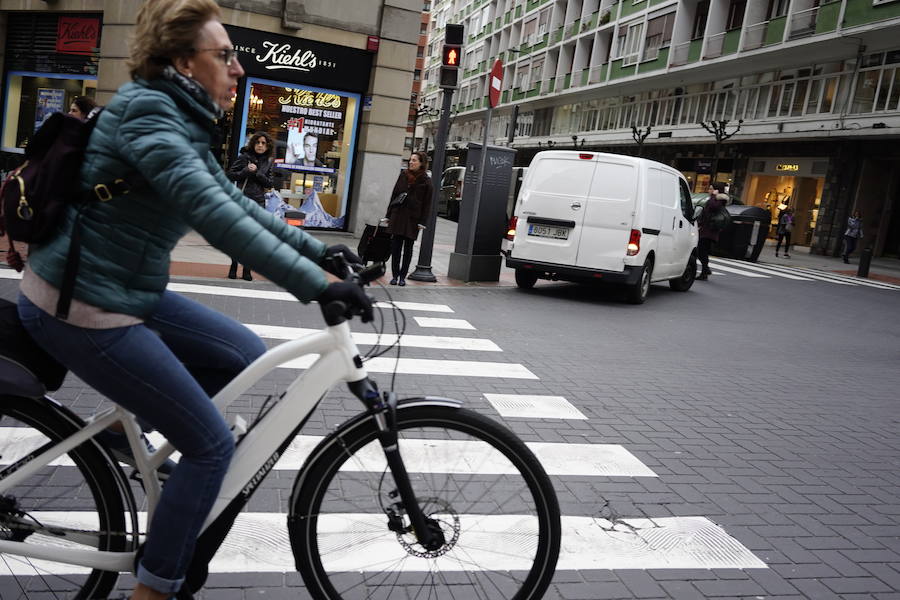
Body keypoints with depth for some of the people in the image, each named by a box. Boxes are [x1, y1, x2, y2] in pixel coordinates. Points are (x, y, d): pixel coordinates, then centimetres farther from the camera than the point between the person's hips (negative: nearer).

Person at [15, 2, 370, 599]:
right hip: (81, 308, -9)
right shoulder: (148, 113, -20)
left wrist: (317, 249, 5)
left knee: (245, 353, 9)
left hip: (129, 291, 9)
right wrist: (316, 284, -38)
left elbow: (236, 202, 13)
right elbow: (212, 213, -34)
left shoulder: (183, 122, 9)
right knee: (213, 443, -5)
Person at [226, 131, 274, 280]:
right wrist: (246, 171, -14)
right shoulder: (244, 157, 1)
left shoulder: (268, 162, 10)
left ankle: (247, 270, 7)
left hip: (258, 202, 2)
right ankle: (233, 267, 11)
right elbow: (231, 175, -1)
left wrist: (257, 173, -10)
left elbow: (269, 183, 5)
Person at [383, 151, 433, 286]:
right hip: (398, 215, 3)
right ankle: (395, 275, 9)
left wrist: (422, 221, -9)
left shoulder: (426, 181, -1)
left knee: (408, 248, 5)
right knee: (395, 246, 1)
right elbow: (394, 195, 11)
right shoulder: (403, 175, 9)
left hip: (413, 218, -3)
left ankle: (402, 276, 12)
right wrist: (388, 215, 7)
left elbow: (427, 203, -2)